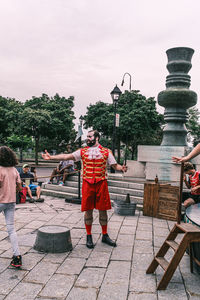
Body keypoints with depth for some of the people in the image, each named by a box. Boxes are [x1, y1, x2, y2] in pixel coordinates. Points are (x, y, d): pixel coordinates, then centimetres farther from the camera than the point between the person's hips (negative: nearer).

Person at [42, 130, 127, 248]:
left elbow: (115, 165, 5)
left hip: (101, 183, 0)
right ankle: (89, 236, 19)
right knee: (88, 210, 5)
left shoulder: (106, 152, 5)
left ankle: (105, 235, 22)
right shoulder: (82, 151, 8)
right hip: (87, 184, 1)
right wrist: (51, 157, -5)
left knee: (103, 210, 6)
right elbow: (66, 156, 2)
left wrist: (122, 168, -17)